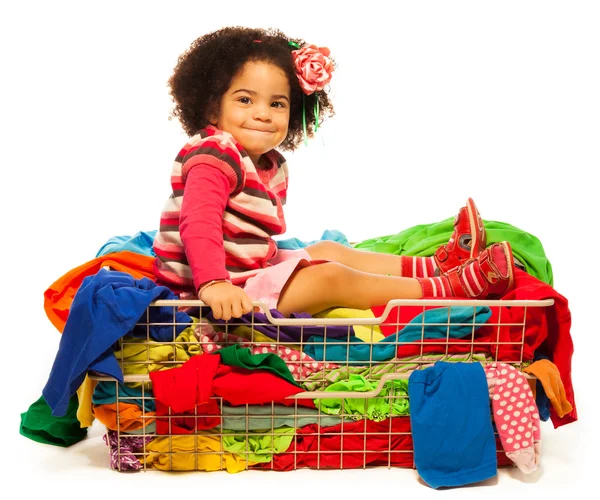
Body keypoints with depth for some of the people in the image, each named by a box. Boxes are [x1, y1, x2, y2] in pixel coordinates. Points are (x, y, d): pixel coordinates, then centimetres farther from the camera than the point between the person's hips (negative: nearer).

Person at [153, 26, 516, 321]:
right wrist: (213, 285, -45)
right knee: (329, 278, -15)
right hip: (225, 297, -10)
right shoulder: (214, 156, -19)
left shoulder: (270, 165, 12)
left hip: (254, 270, 10)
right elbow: (199, 223, -34)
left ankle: (437, 264, 16)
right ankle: (450, 288, -10)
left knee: (329, 251, 13)